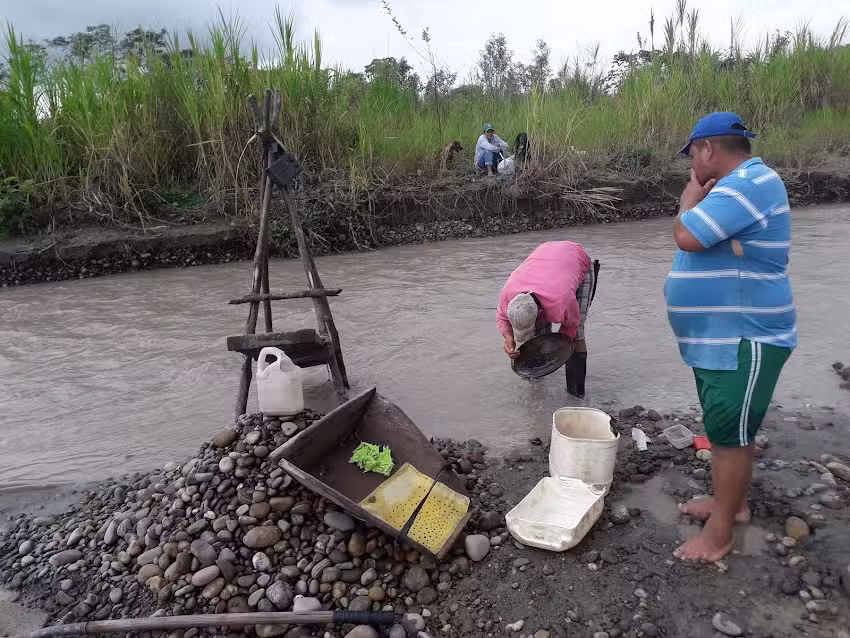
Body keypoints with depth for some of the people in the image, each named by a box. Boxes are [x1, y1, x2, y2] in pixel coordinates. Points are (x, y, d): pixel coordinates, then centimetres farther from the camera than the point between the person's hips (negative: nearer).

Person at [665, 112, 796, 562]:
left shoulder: (749, 184, -20)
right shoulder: (741, 185, 14)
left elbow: (687, 237, -27)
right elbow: (701, 241, 21)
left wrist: (689, 201, -9)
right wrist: (697, 203, 5)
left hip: (744, 340, -10)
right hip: (717, 337, 11)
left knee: (729, 432, -1)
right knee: (724, 427, 20)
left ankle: (720, 533, 12)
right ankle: (733, 502, 37)